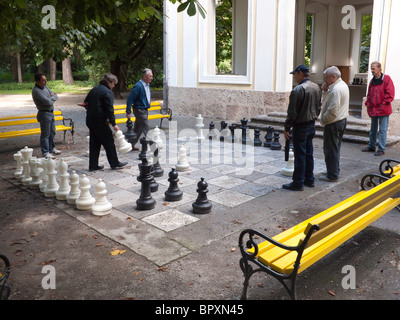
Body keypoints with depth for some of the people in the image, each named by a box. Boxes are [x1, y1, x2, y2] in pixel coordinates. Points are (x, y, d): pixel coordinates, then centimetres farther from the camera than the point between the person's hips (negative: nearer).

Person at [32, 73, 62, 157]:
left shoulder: (45, 87, 9)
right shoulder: (36, 91, -19)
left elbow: (56, 96, 9)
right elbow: (48, 102, -26)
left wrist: (50, 98, -12)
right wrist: (51, 99, -5)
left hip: (51, 113, 9)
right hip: (44, 114, -9)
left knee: (52, 132, 18)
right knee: (45, 134, -2)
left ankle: (51, 148, 33)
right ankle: (45, 153, 7)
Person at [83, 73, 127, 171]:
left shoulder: (94, 89, 14)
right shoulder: (108, 92, -12)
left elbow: (85, 103, 19)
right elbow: (109, 109, -17)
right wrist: (114, 124, -15)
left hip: (90, 120, 8)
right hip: (100, 122, -8)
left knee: (94, 143, 13)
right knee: (109, 142, 3)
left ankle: (93, 165, 16)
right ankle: (114, 163, 11)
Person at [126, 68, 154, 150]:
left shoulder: (147, 85, 9)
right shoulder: (138, 86, -19)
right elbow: (130, 99, -18)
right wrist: (128, 112, -19)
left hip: (145, 110, 9)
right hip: (139, 110, -9)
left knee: (138, 128, 14)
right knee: (146, 128, -6)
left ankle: (131, 145, 23)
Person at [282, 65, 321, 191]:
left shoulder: (298, 90, -19)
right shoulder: (316, 87, 8)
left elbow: (292, 112, -19)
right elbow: (318, 107, 15)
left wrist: (287, 128, -12)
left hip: (300, 127, -8)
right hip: (312, 125, 8)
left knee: (300, 155, -2)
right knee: (309, 153, 16)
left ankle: (298, 183, 5)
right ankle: (309, 179, 26)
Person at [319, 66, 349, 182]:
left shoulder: (336, 89, -21)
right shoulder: (343, 85, 12)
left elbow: (332, 110, -25)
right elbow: (327, 101, 15)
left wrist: (324, 120, -11)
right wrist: (325, 91, 0)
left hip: (333, 123, -11)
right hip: (342, 120, 11)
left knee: (331, 150, -2)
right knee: (335, 148, 19)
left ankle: (332, 175, 5)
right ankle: (335, 171, 31)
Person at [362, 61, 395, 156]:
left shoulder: (386, 79, -8)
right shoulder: (372, 81, 12)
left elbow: (390, 94, -12)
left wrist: (383, 104, -14)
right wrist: (368, 104, 8)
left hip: (383, 110, -7)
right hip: (373, 109, 7)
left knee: (382, 130, -1)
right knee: (373, 129, 16)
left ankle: (381, 149, 5)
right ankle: (371, 146, 28)